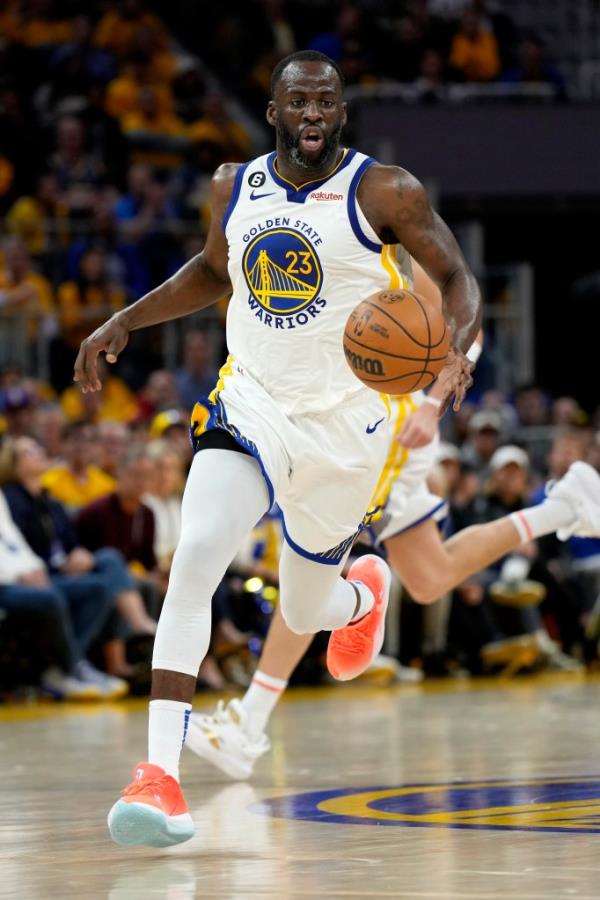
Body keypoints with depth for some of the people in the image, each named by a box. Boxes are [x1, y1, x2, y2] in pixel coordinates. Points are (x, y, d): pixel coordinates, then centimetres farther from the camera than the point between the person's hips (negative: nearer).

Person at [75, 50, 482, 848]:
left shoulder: (386, 192, -10)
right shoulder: (234, 187, 3)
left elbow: (457, 279, -5)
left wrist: (459, 346, -27)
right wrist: (124, 323, 12)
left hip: (344, 424, -1)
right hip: (250, 405, 2)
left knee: (305, 615, 13)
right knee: (194, 554, -26)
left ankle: (366, 592, 55)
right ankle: (161, 772, -29)